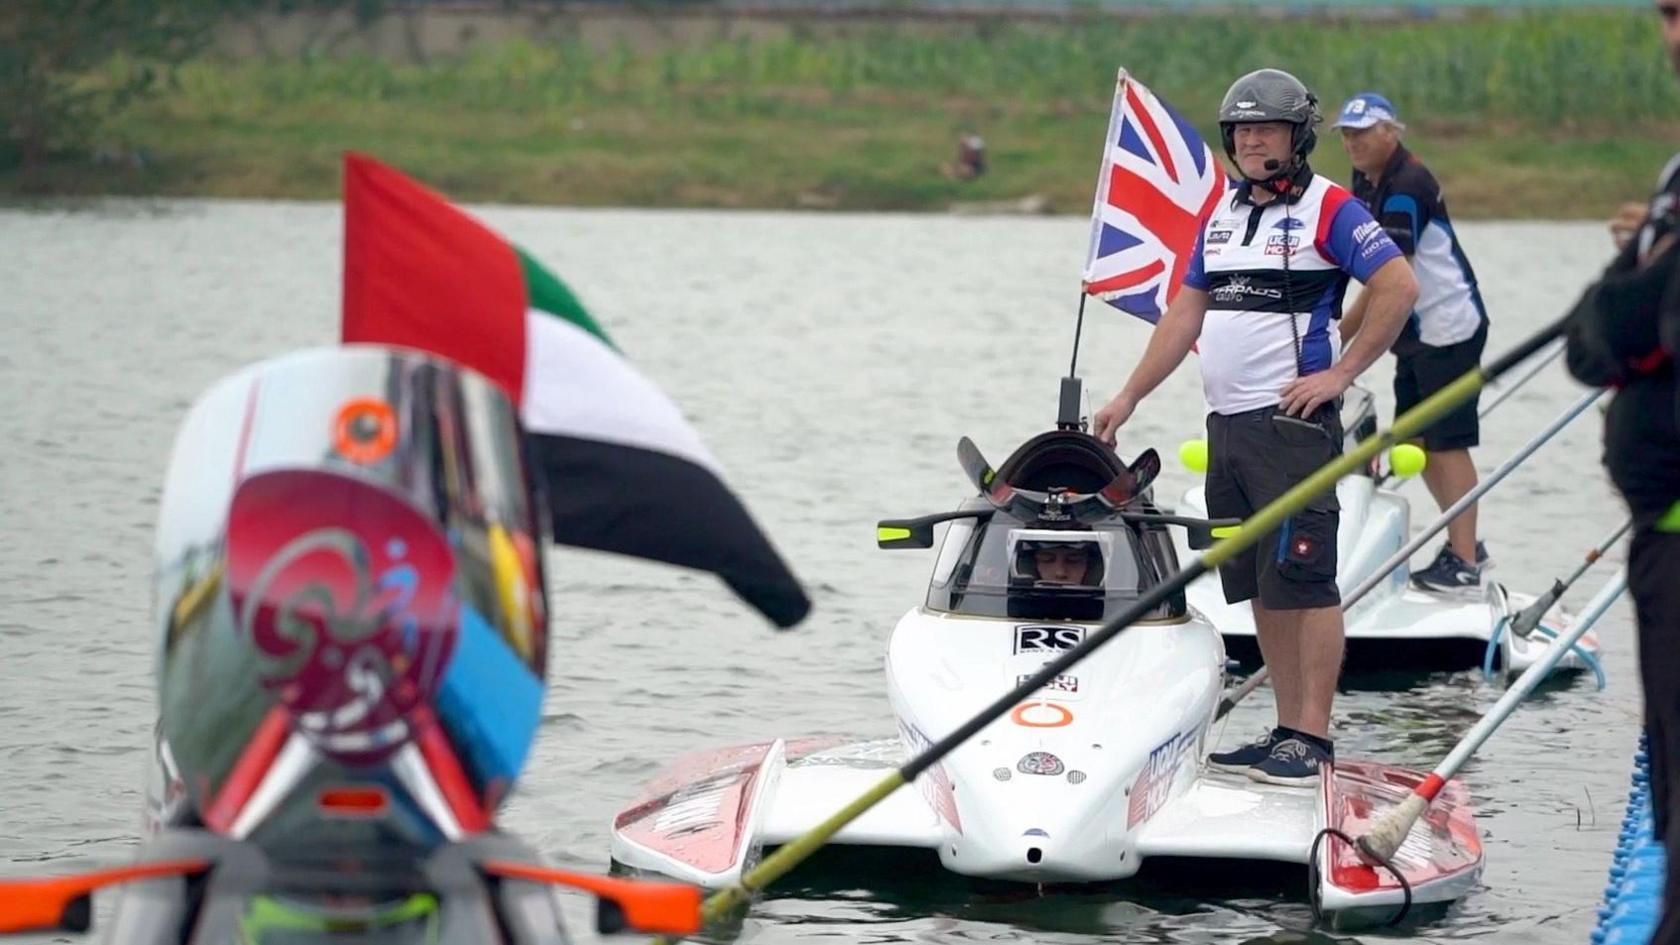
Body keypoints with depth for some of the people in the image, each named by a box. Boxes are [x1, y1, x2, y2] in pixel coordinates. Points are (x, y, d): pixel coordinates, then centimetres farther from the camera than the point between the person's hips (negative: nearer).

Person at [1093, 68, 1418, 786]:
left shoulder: (1328, 209, -4)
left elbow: (1399, 286, -13)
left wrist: (1340, 373, -14)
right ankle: (1286, 731, 13)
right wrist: (1129, 397, 19)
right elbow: (1185, 314, 23)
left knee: (1303, 580, -9)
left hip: (1293, 423, -8)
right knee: (1258, 586, 9)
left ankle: (1313, 739, -10)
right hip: (1226, 424, 8)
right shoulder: (1222, 214, 19)